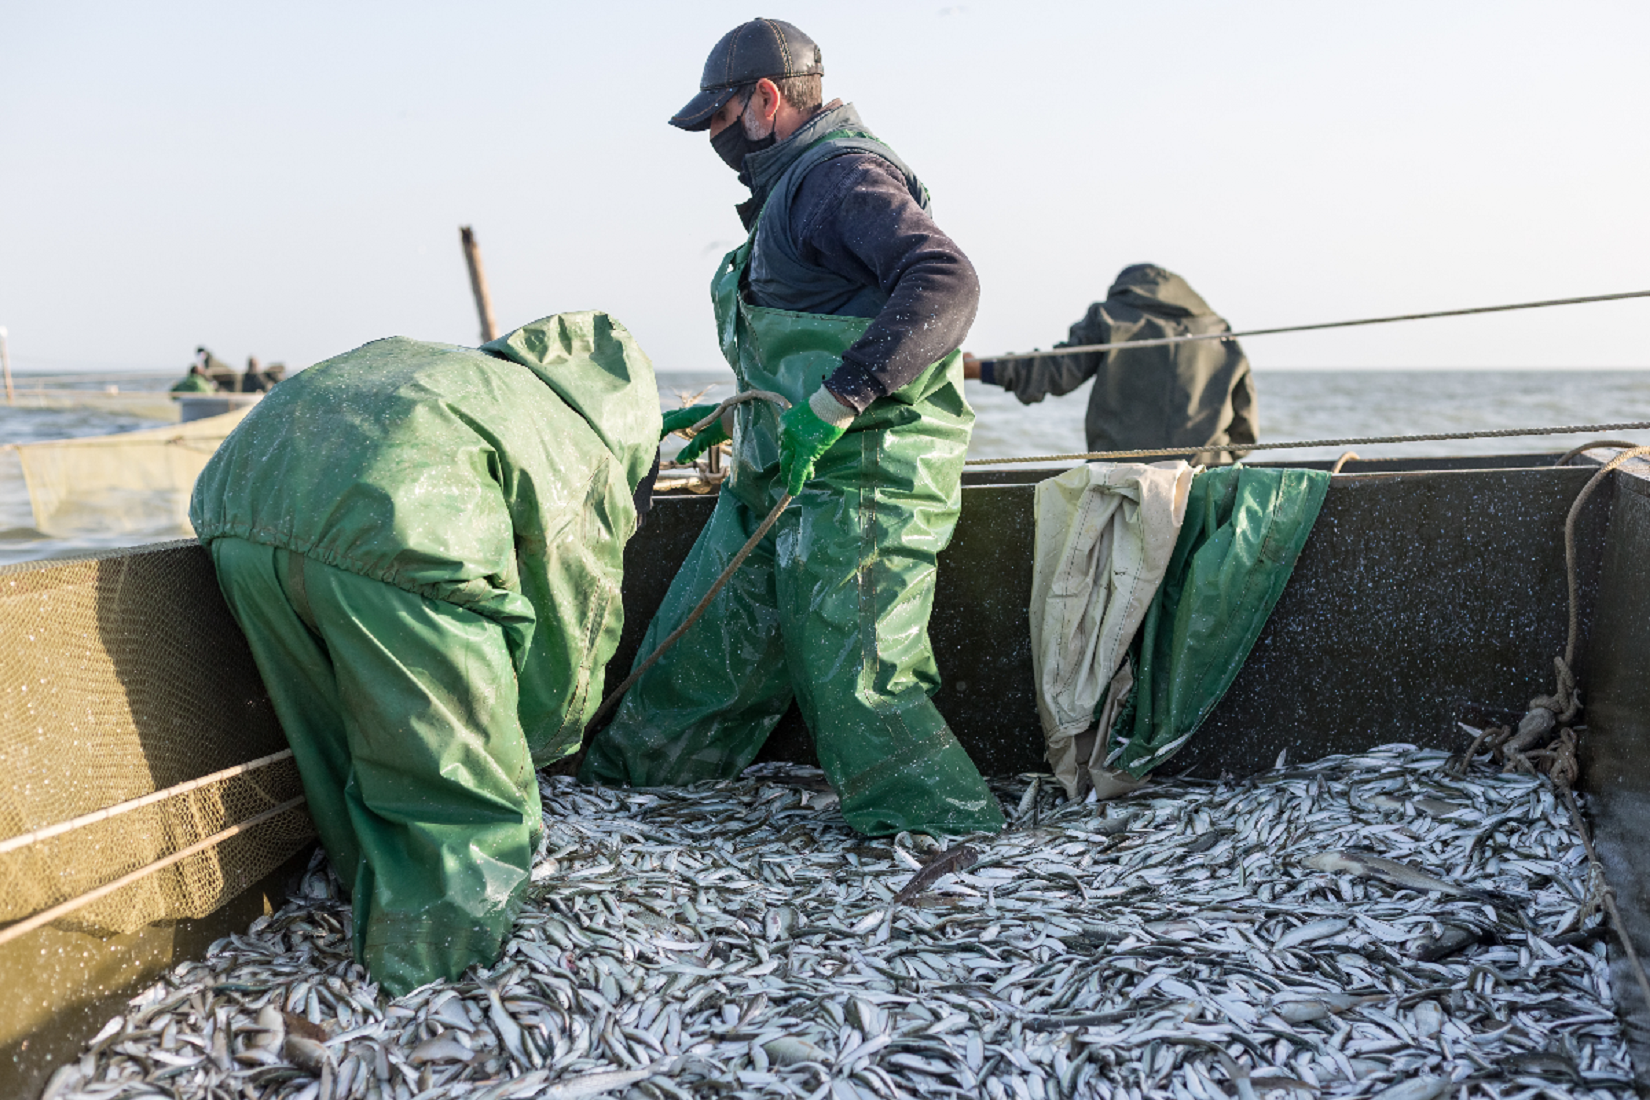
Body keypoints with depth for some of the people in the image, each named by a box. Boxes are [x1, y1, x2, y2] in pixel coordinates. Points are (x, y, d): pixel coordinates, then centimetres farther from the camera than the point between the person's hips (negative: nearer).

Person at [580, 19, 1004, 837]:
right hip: (783, 473, 10)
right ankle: (636, 766, 36)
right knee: (704, 629, 18)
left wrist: (837, 401, -33)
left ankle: (946, 820, 12)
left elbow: (946, 283, -29)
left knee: (849, 678, -6)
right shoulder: (791, 190, 20)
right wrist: (731, 417, 29)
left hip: (859, 475, -10)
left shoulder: (845, 174, -13)